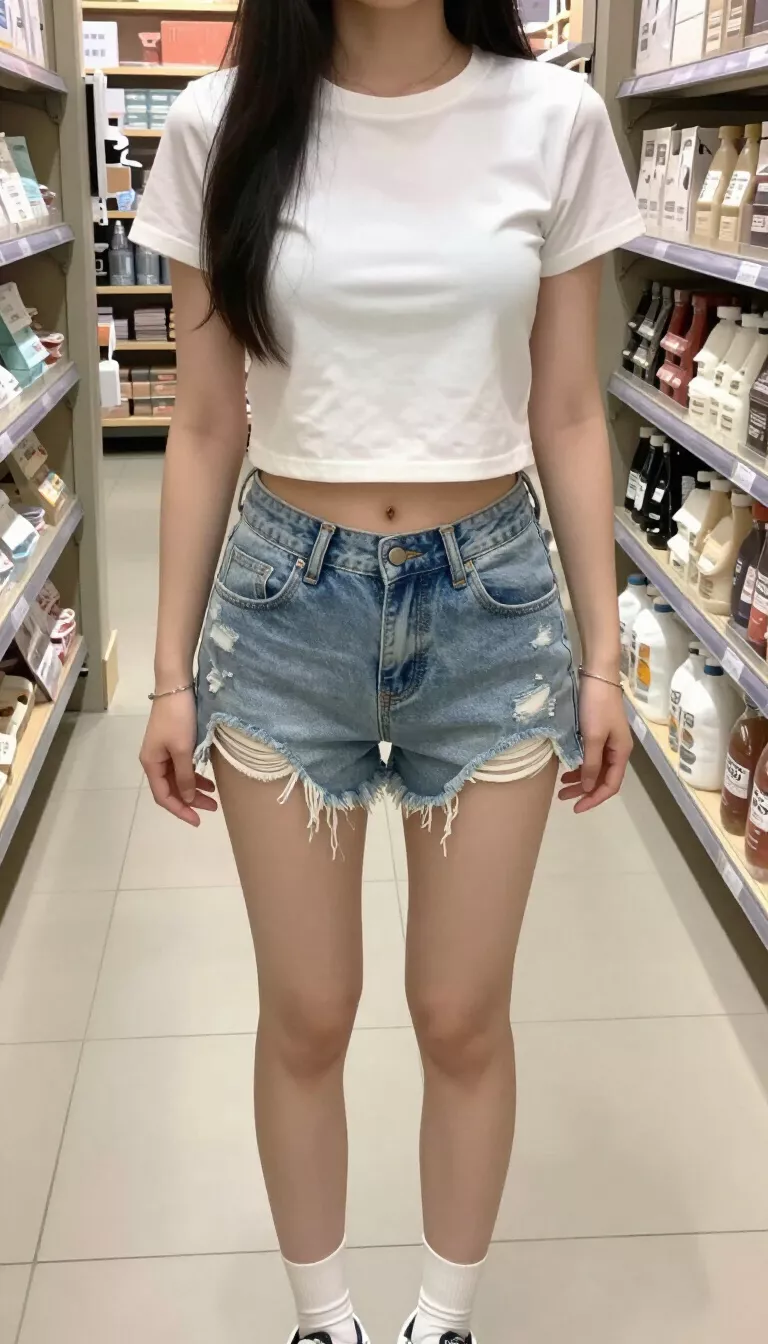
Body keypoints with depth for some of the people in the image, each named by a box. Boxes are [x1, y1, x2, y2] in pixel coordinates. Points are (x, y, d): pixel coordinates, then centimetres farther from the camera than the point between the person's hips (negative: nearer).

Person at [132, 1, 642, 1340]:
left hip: (494, 604, 1)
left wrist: (602, 654, 3)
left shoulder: (555, 119, -1)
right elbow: (205, 429, 2)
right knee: (305, 1017, 12)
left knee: (463, 1016, 12)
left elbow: (568, 416, 4)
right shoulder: (224, 123, -1)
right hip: (284, 605, 0)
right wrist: (172, 673, 3)